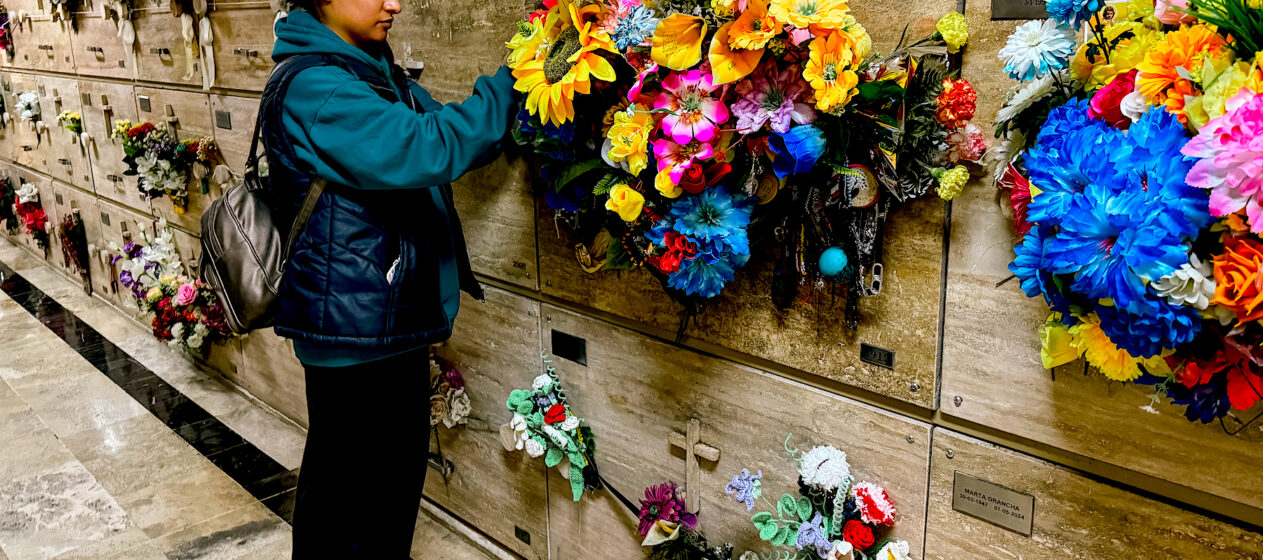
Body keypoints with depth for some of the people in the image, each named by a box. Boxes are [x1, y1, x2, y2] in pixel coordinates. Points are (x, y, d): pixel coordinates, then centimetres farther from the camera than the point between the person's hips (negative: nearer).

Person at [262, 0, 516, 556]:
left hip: (394, 316, 9)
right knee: (345, 480, 9)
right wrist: (509, 83, -22)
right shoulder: (311, 86, -20)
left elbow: (444, 129, 17)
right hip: (351, 327, -9)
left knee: (400, 465, 22)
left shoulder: (375, 72, 10)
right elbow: (426, 150, -31)